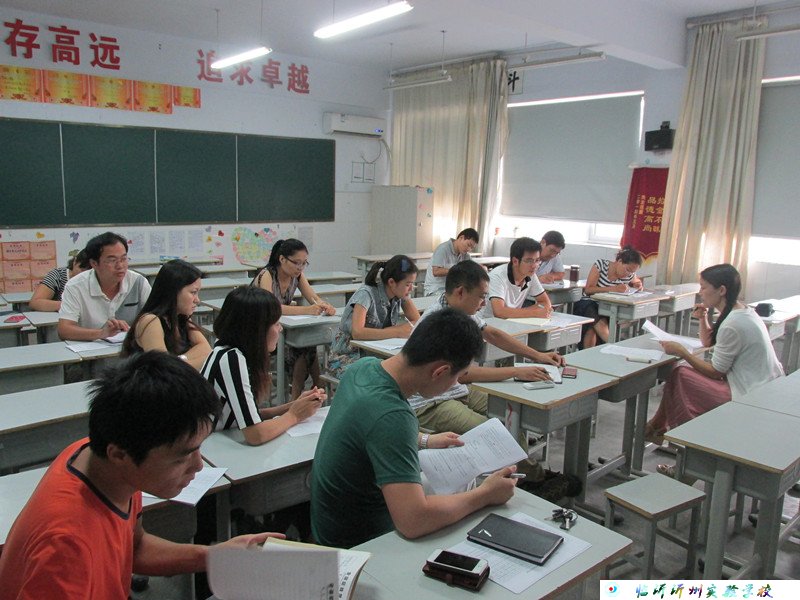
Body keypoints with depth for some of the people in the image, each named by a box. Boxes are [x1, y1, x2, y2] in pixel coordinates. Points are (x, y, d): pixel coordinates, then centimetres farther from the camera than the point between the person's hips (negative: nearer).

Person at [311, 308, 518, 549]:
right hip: (358, 545, -8)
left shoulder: (365, 366, -6)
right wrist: (485, 495, -23)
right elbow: (413, 522, -36)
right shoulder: (391, 416, -34)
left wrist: (424, 441, 14)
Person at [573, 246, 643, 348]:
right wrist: (613, 289, -26)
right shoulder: (601, 264, -8)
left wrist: (638, 286, 2)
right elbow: (588, 290, -15)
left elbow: (637, 282, 29)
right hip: (588, 305, -3)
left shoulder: (629, 276, 4)